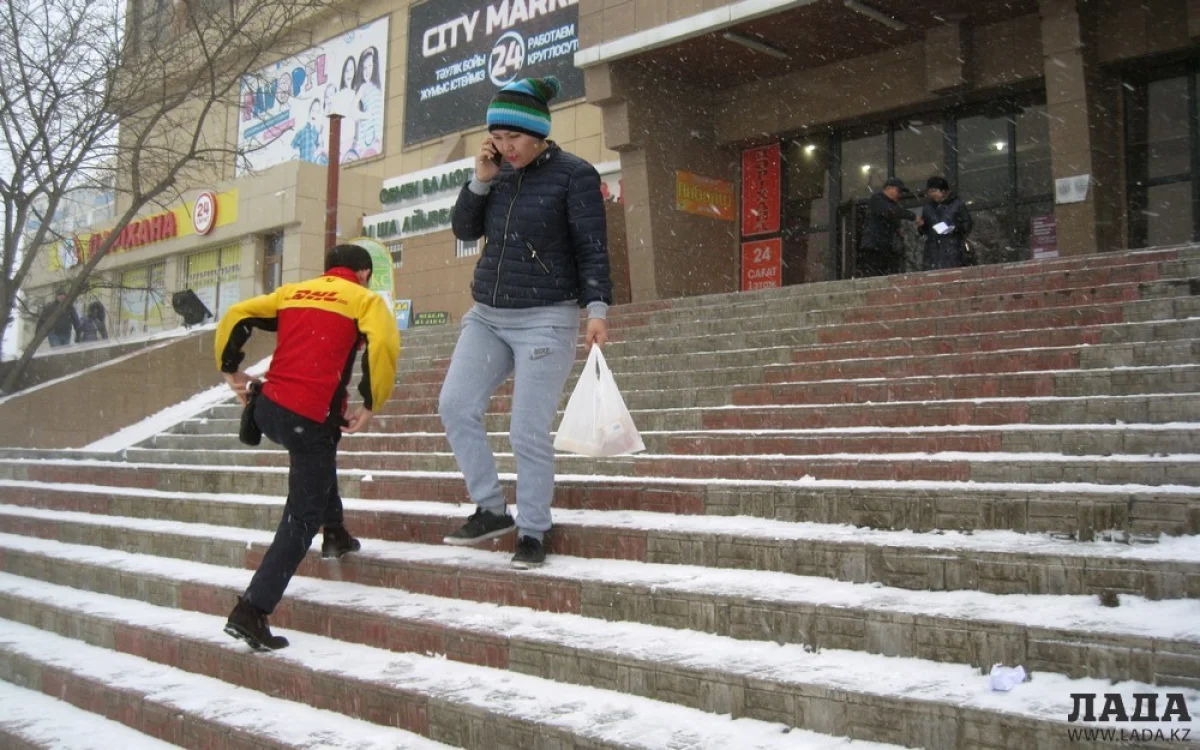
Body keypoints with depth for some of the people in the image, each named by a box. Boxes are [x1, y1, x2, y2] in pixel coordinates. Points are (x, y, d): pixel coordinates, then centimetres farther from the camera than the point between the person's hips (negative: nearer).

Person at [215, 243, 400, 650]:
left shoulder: (292, 292, 20)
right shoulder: (365, 299, 6)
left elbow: (235, 316, 13)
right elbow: (383, 344, -14)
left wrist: (230, 369, 20)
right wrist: (370, 404, -9)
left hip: (269, 408, 6)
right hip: (312, 417, -6)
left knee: (322, 448, 36)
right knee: (302, 519, 2)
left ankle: (334, 532, 32)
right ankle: (252, 611, -5)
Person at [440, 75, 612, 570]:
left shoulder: (574, 175, -6)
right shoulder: (499, 173, 10)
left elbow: (592, 248, -9)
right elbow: (464, 231, 10)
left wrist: (597, 308, -21)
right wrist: (481, 180, -3)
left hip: (545, 319, -6)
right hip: (487, 315, 6)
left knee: (529, 432, -7)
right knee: (455, 407, -4)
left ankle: (532, 532, 9)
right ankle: (491, 510, 9)